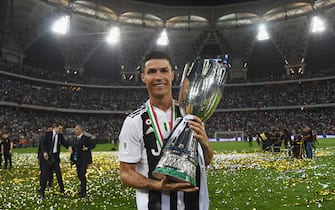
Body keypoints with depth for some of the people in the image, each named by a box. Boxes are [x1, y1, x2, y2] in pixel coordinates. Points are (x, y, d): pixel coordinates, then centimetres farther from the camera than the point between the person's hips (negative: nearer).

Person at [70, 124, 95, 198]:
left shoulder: (86, 138, -6)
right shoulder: (75, 139, 14)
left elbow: (93, 144, -5)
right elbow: (73, 149, 16)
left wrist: (87, 148, -19)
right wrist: (72, 159, 10)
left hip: (84, 159, -7)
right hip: (77, 160, 7)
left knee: (82, 174, -12)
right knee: (79, 175, 12)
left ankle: (83, 192, -8)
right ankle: (82, 188, 29)